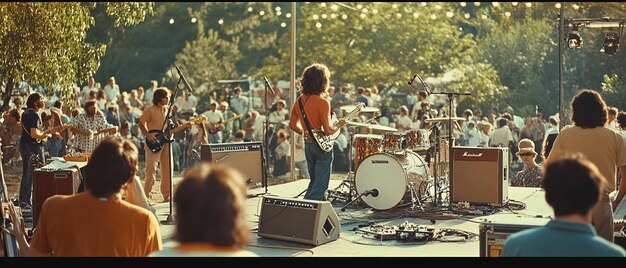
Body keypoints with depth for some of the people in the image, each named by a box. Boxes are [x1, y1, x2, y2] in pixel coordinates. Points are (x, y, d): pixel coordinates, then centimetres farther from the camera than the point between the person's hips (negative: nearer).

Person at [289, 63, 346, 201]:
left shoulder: (299, 101, 3)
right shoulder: (322, 103, -18)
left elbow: (292, 125, 9)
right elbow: (328, 130, -20)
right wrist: (339, 125, -2)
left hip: (308, 145, 7)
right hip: (322, 146, -7)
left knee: (314, 181, 20)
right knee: (321, 184, 0)